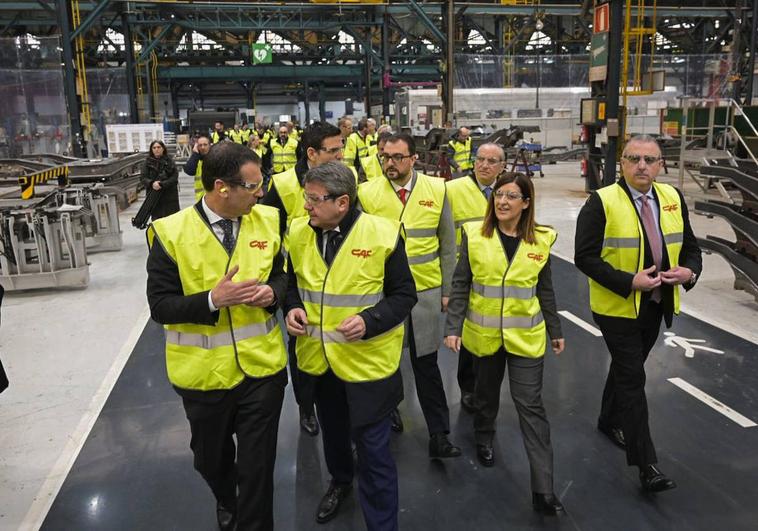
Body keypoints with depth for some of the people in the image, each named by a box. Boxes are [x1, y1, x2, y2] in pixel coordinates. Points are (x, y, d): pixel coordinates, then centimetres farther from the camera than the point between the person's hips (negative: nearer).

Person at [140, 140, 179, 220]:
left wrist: (162, 184, -18)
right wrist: (152, 183, -19)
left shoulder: (169, 161, 1)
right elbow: (142, 177, 2)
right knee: (156, 219, -1)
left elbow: (175, 177, -5)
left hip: (170, 196, -1)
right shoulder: (148, 162, 5)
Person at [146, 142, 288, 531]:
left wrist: (271, 292, -15)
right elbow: (160, 306, -14)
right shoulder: (171, 233, -16)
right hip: (204, 370, 0)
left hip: (262, 366, 1)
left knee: (258, 463, 10)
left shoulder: (267, 220, -5)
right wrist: (212, 300, -29)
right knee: (211, 458, 24)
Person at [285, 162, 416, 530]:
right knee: (332, 430, 27)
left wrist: (369, 321, -25)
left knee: (373, 448, 3)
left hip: (368, 359, -5)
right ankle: (340, 481, 57)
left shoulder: (382, 234, -17)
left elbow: (404, 295, -10)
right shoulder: (299, 233, -3)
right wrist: (293, 308, -8)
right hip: (318, 357, 5)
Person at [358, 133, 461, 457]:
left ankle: (438, 436, 15)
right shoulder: (366, 193, -4)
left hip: (425, 291, 0)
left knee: (426, 363, 6)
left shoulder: (436, 190, -1)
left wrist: (446, 290, 5)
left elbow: (447, 245, 5)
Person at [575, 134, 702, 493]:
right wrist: (630, 282, -25)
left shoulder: (673, 198, 3)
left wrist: (690, 271, -11)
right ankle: (646, 465, 4)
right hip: (617, 307, -6)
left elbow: (690, 245, 12)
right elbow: (584, 257, -17)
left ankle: (610, 421, 45)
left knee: (627, 370, 21)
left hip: (656, 306, 6)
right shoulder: (601, 202, -14)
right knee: (632, 379, -4)